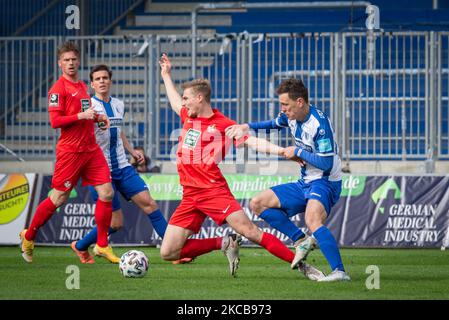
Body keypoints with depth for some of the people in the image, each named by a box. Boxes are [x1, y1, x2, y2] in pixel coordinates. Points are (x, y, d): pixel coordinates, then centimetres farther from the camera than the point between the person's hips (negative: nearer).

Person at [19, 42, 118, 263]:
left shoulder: (82, 86, 15)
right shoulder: (59, 88, -9)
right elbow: (55, 121, -15)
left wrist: (97, 117, 11)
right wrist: (81, 115, -23)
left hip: (91, 149, 7)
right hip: (70, 151, -7)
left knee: (106, 193, -3)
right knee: (59, 199, 0)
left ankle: (102, 245, 5)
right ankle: (28, 236, 19)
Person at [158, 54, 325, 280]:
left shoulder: (223, 124, -2)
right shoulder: (188, 117, 15)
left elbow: (250, 140, -9)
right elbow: (174, 102, 37)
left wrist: (281, 150, -23)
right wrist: (166, 74, 48)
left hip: (214, 191, -6)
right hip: (189, 196, 6)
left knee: (250, 232, -20)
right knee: (168, 253, -4)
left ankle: (302, 266, -11)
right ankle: (224, 243, 11)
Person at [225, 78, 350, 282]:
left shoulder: (319, 123, -22)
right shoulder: (291, 117, 4)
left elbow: (326, 164, -25)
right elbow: (272, 124, 29)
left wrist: (298, 152, -16)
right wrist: (246, 126, 13)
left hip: (325, 183, -10)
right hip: (305, 183, 10)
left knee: (312, 220, -38)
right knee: (258, 204, 8)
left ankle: (339, 271, -42)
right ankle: (302, 241, 1)